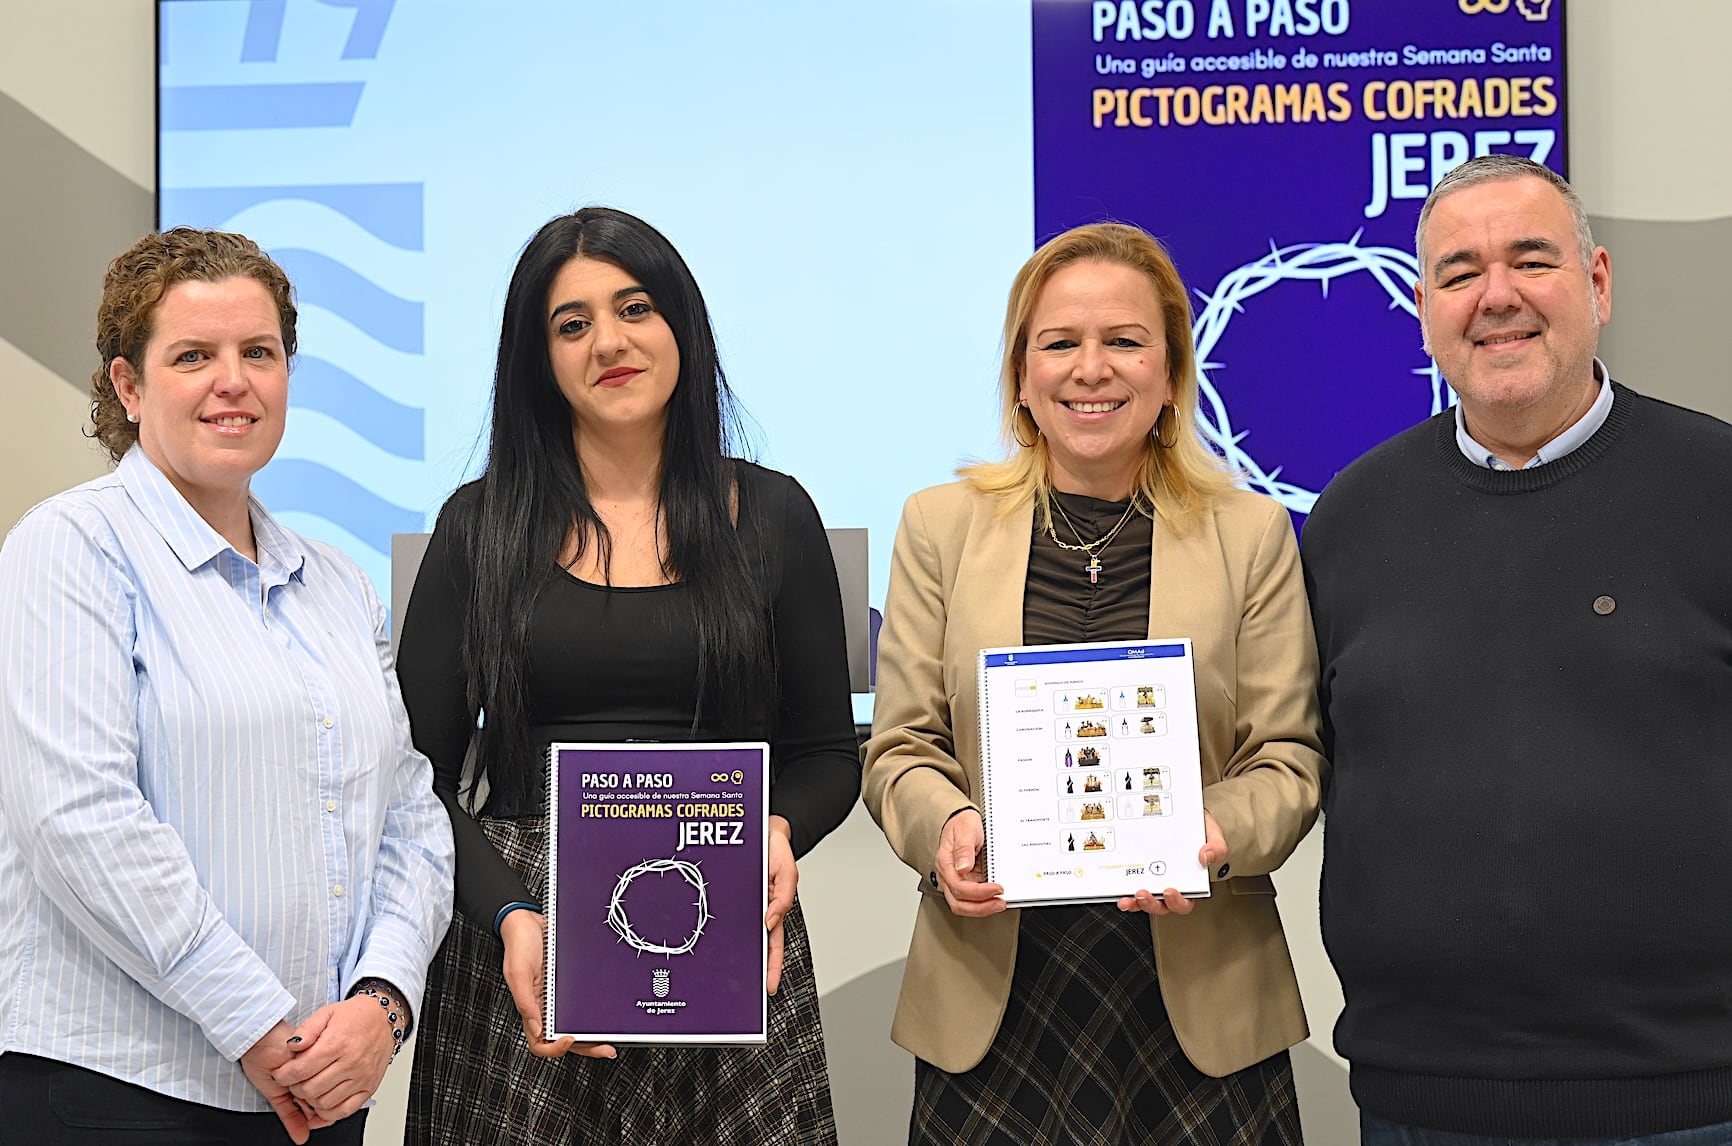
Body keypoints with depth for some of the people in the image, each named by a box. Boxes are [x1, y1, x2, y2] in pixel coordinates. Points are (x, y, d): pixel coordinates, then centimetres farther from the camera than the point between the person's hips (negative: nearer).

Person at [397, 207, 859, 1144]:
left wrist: (779, 833, -10)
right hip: (521, 954, 0)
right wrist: (508, 915, -13)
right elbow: (418, 775, 2)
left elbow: (828, 756, 11)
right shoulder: (482, 526, 4)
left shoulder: (772, 516, 6)